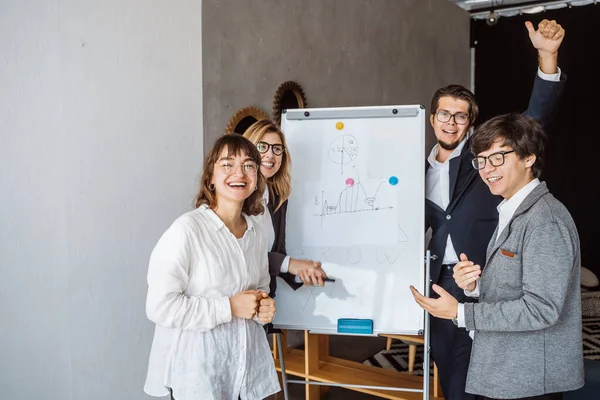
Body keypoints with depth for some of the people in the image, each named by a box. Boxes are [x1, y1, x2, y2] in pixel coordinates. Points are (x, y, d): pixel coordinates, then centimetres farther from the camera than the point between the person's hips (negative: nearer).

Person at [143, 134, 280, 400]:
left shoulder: (256, 231, 4)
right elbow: (160, 306, -20)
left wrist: (264, 308, -3)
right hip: (197, 368, -6)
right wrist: (230, 307, -19)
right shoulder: (187, 229, -17)